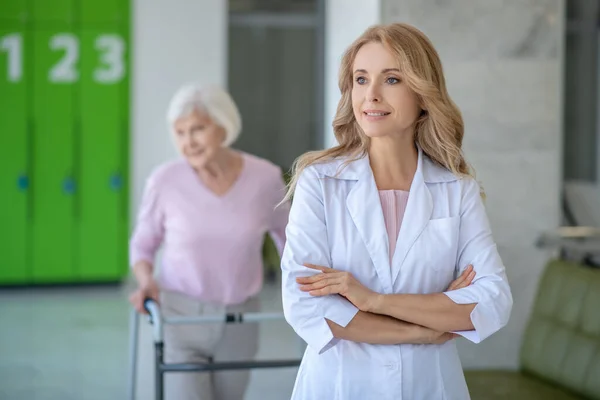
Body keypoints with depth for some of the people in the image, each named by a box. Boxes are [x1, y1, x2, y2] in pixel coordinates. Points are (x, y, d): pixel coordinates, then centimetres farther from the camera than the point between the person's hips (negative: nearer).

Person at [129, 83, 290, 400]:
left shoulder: (265, 178, -9)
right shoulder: (165, 181, -13)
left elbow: (287, 235, 9)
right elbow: (142, 244, 1)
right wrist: (146, 280, -18)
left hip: (239, 322, 3)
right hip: (180, 319, -2)